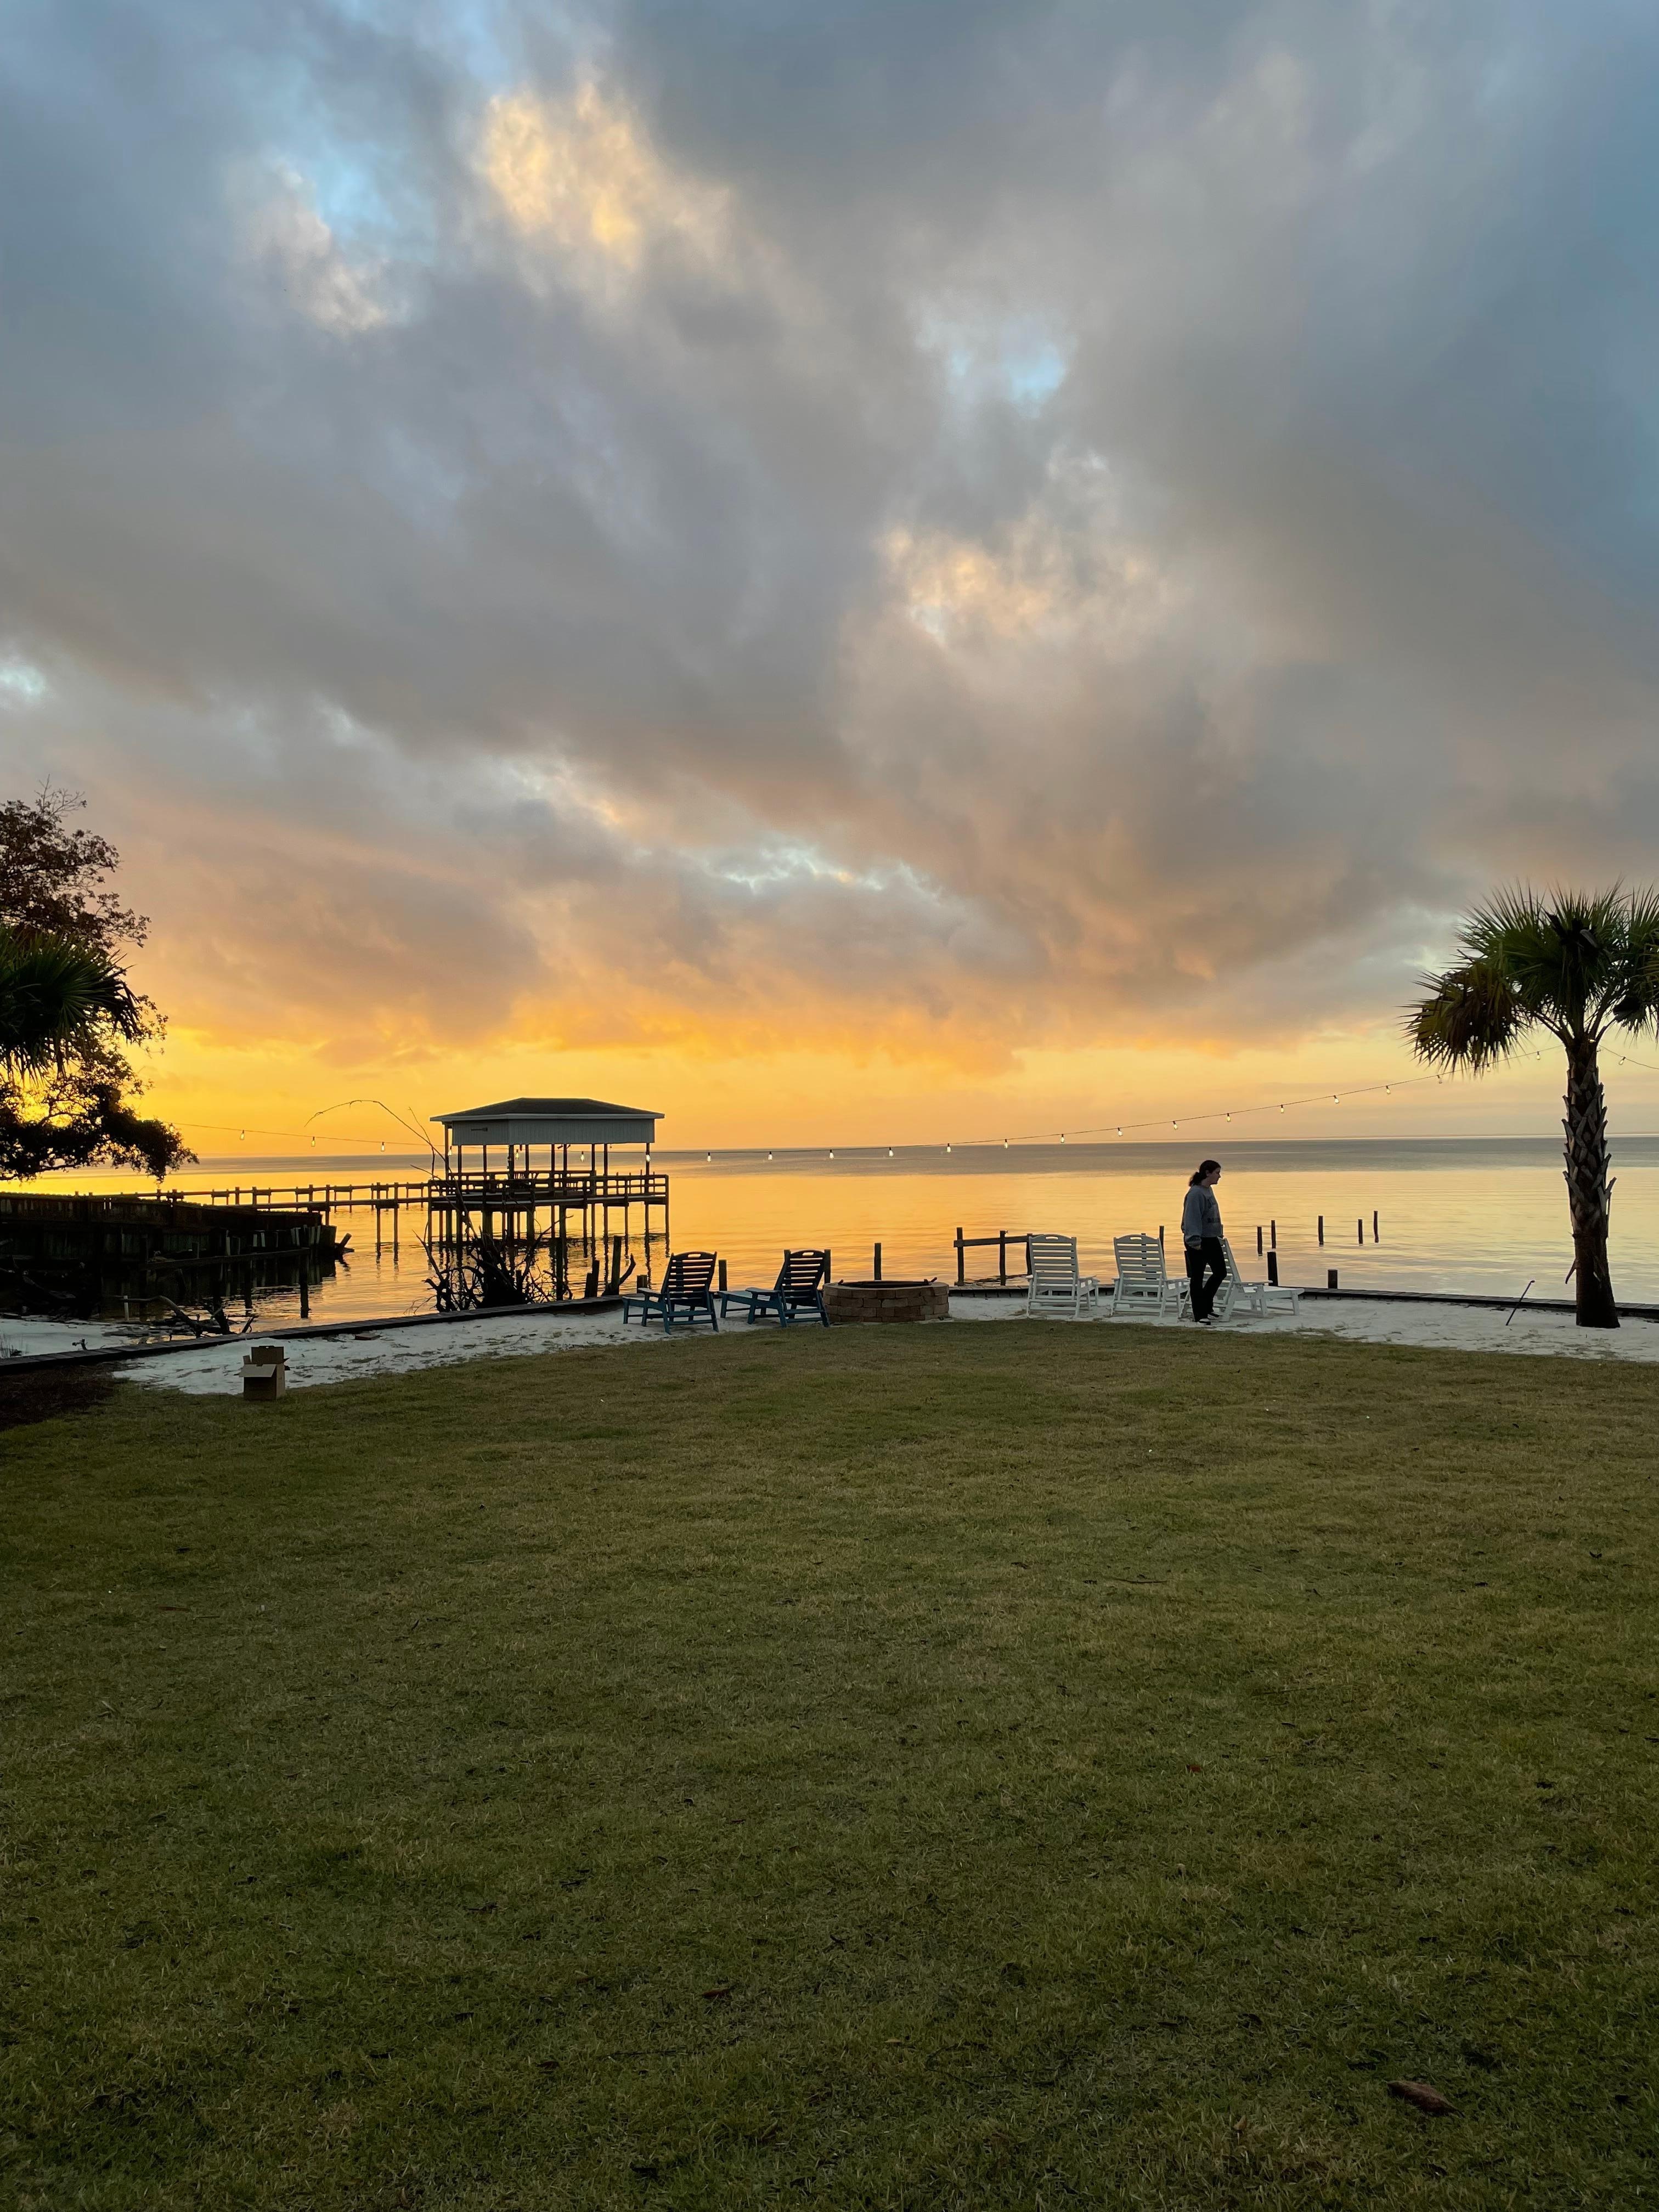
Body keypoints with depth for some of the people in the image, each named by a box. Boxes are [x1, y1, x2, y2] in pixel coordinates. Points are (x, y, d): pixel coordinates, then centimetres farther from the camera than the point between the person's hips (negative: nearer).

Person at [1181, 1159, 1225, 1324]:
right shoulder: (1195, 1193, -19)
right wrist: (1195, 1240, -26)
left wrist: (1218, 1235, 19)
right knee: (1197, 1277, 0)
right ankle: (1199, 1315, 7)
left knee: (1221, 1272, 14)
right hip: (1198, 1241, -10)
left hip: (1211, 1239, 10)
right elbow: (1192, 1218, -23)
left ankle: (1206, 1305, 29)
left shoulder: (1209, 1190, 10)